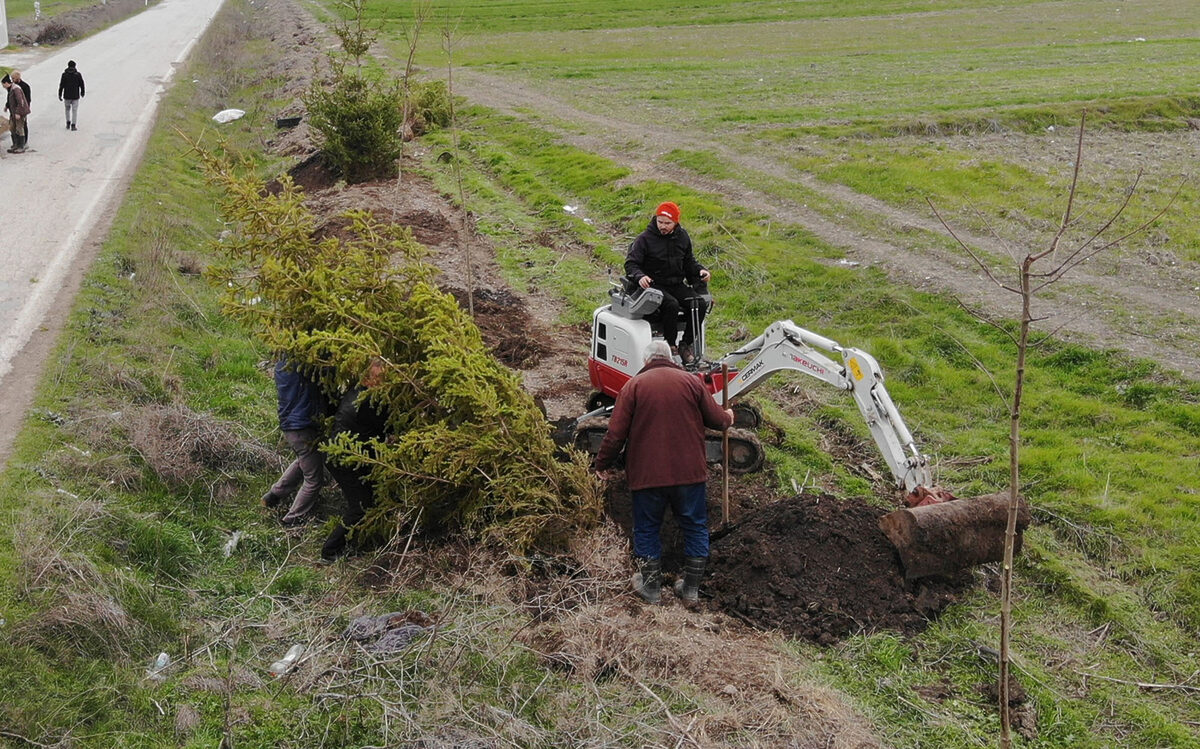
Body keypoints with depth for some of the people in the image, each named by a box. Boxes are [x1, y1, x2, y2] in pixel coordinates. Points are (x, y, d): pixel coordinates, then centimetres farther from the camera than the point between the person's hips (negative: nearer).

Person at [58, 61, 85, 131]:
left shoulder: (64, 74, -4)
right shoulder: (78, 74, -4)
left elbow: (61, 85, -5)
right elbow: (82, 85, 1)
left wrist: (60, 95, 2)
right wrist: (82, 93, 17)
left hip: (67, 96, 1)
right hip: (75, 96, -1)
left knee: (67, 109, 20)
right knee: (74, 110, 4)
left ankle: (68, 123, 17)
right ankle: (73, 125, -1)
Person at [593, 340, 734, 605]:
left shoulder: (633, 385, -2)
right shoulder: (691, 382, 1)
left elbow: (616, 433, -6)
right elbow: (717, 419, 5)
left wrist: (603, 464, 8)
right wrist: (728, 418, 29)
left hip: (647, 474, -1)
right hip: (689, 473, 1)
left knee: (647, 529, 16)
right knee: (694, 527, 16)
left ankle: (651, 586, 24)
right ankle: (690, 588, 22)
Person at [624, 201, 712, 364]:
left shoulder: (682, 237, 9)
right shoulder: (644, 239, -6)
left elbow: (689, 261, 22)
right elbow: (631, 263, -7)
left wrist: (700, 270, 1)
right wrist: (640, 276, -28)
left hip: (677, 285, 5)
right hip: (654, 285, -5)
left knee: (699, 304, -20)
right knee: (671, 305, -35)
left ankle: (686, 345, -10)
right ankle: (670, 345, -20)